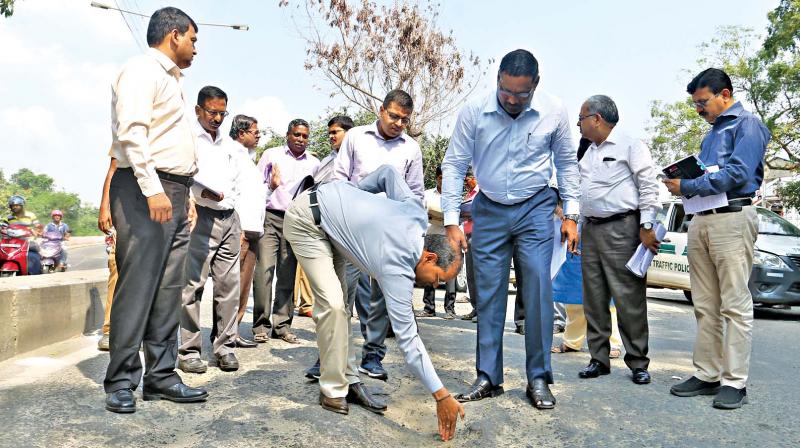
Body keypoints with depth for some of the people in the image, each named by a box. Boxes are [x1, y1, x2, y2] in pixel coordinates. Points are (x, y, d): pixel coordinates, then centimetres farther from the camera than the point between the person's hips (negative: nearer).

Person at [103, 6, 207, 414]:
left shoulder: (169, 79, 24)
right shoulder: (142, 70, -4)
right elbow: (131, 131, -18)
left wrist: (184, 195, 17)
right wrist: (152, 189, -26)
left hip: (172, 193, 9)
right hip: (144, 191, -9)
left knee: (168, 288, 7)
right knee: (137, 286, -7)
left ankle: (161, 376, 12)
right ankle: (121, 382, 2)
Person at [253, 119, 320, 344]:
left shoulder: (314, 163, 16)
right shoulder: (271, 155, 11)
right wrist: (270, 185, -9)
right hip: (270, 217, -2)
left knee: (288, 275, 3)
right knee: (264, 270, -11)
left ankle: (282, 325, 10)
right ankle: (261, 325, -3)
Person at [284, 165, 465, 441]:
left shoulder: (417, 213, -10)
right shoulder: (397, 267, -27)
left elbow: (388, 172, 3)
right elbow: (407, 337, -27)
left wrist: (356, 190, 14)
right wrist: (442, 396, -25)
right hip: (307, 219, -9)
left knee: (339, 300, 5)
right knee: (332, 303, -18)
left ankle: (349, 381, 8)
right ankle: (333, 391, -7)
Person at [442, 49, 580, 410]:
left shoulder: (554, 111, -8)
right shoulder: (474, 112, -11)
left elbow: (567, 163, 4)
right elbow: (453, 165, -6)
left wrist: (570, 215, 1)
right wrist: (451, 221, -11)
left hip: (535, 208, 0)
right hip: (489, 210, 1)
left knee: (538, 289, -6)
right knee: (488, 293, 2)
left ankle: (539, 378, 6)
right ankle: (488, 377, 12)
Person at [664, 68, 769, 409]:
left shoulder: (746, 125, -1)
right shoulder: (711, 134, 25)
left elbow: (738, 173, -15)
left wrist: (687, 187, -13)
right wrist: (682, 181, 4)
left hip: (732, 217, -8)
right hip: (700, 220, 8)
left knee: (735, 304, -5)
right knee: (705, 306, 7)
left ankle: (735, 382, -1)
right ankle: (707, 375, 12)